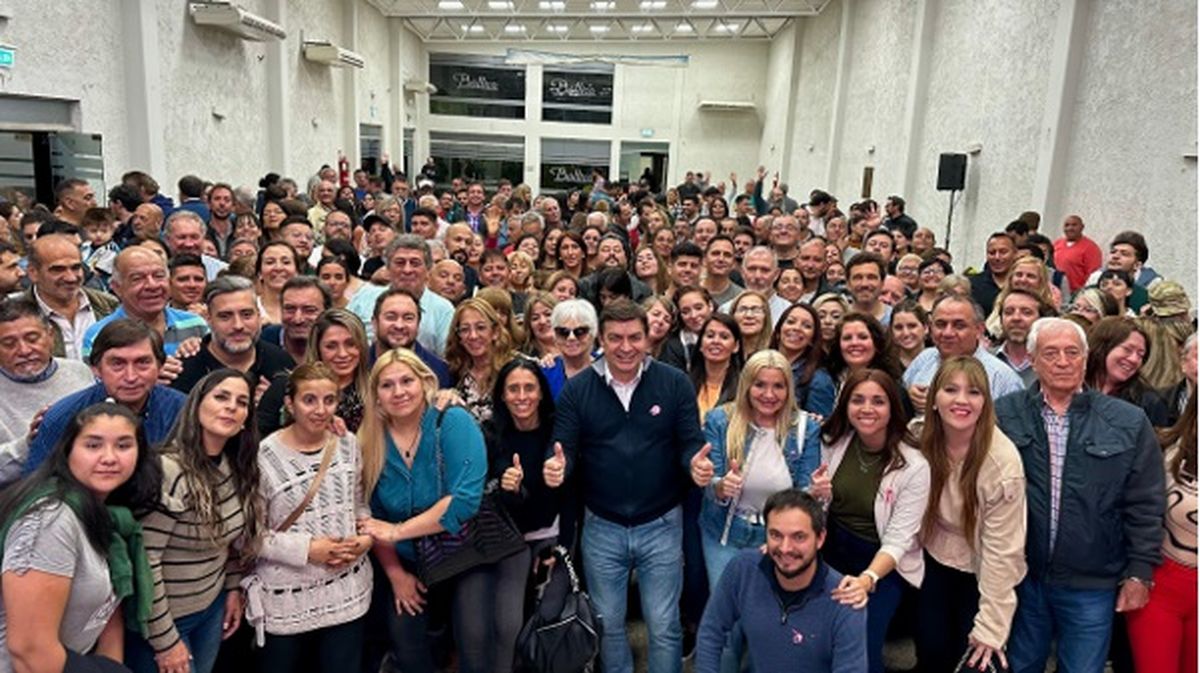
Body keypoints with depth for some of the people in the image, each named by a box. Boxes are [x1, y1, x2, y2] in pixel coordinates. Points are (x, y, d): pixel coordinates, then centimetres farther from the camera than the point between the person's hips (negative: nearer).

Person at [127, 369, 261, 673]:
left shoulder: (237, 467, -2)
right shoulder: (169, 470, -25)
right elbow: (144, 561, -24)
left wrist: (233, 587, 9)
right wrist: (165, 641, -19)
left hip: (213, 607, 7)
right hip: (161, 618, -7)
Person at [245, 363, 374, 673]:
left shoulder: (348, 444, 1)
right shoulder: (264, 456, -13)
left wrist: (367, 537, -7)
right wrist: (307, 549, -18)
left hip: (347, 591, 3)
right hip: (286, 599, -3)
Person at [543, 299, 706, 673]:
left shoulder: (675, 383, -6)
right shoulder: (577, 389, -4)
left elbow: (691, 443, -6)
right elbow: (565, 448, -6)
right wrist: (557, 466, -29)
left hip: (661, 525, -1)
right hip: (601, 527, 1)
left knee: (664, 626, 12)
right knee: (607, 625, 19)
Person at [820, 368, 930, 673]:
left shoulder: (914, 466, -15)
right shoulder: (832, 442, -3)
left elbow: (898, 540, -18)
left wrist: (867, 579, -34)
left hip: (883, 563, -3)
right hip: (831, 549, 3)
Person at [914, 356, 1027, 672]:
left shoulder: (1003, 462, -26)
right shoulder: (918, 439, -15)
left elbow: (1002, 550, -22)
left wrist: (991, 626, -19)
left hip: (982, 571, -3)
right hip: (935, 561, 3)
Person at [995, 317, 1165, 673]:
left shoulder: (1129, 422, -4)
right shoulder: (1004, 414, -4)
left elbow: (1144, 506, 1)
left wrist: (1140, 573, 0)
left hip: (1092, 585, 0)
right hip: (1019, 577, 1)